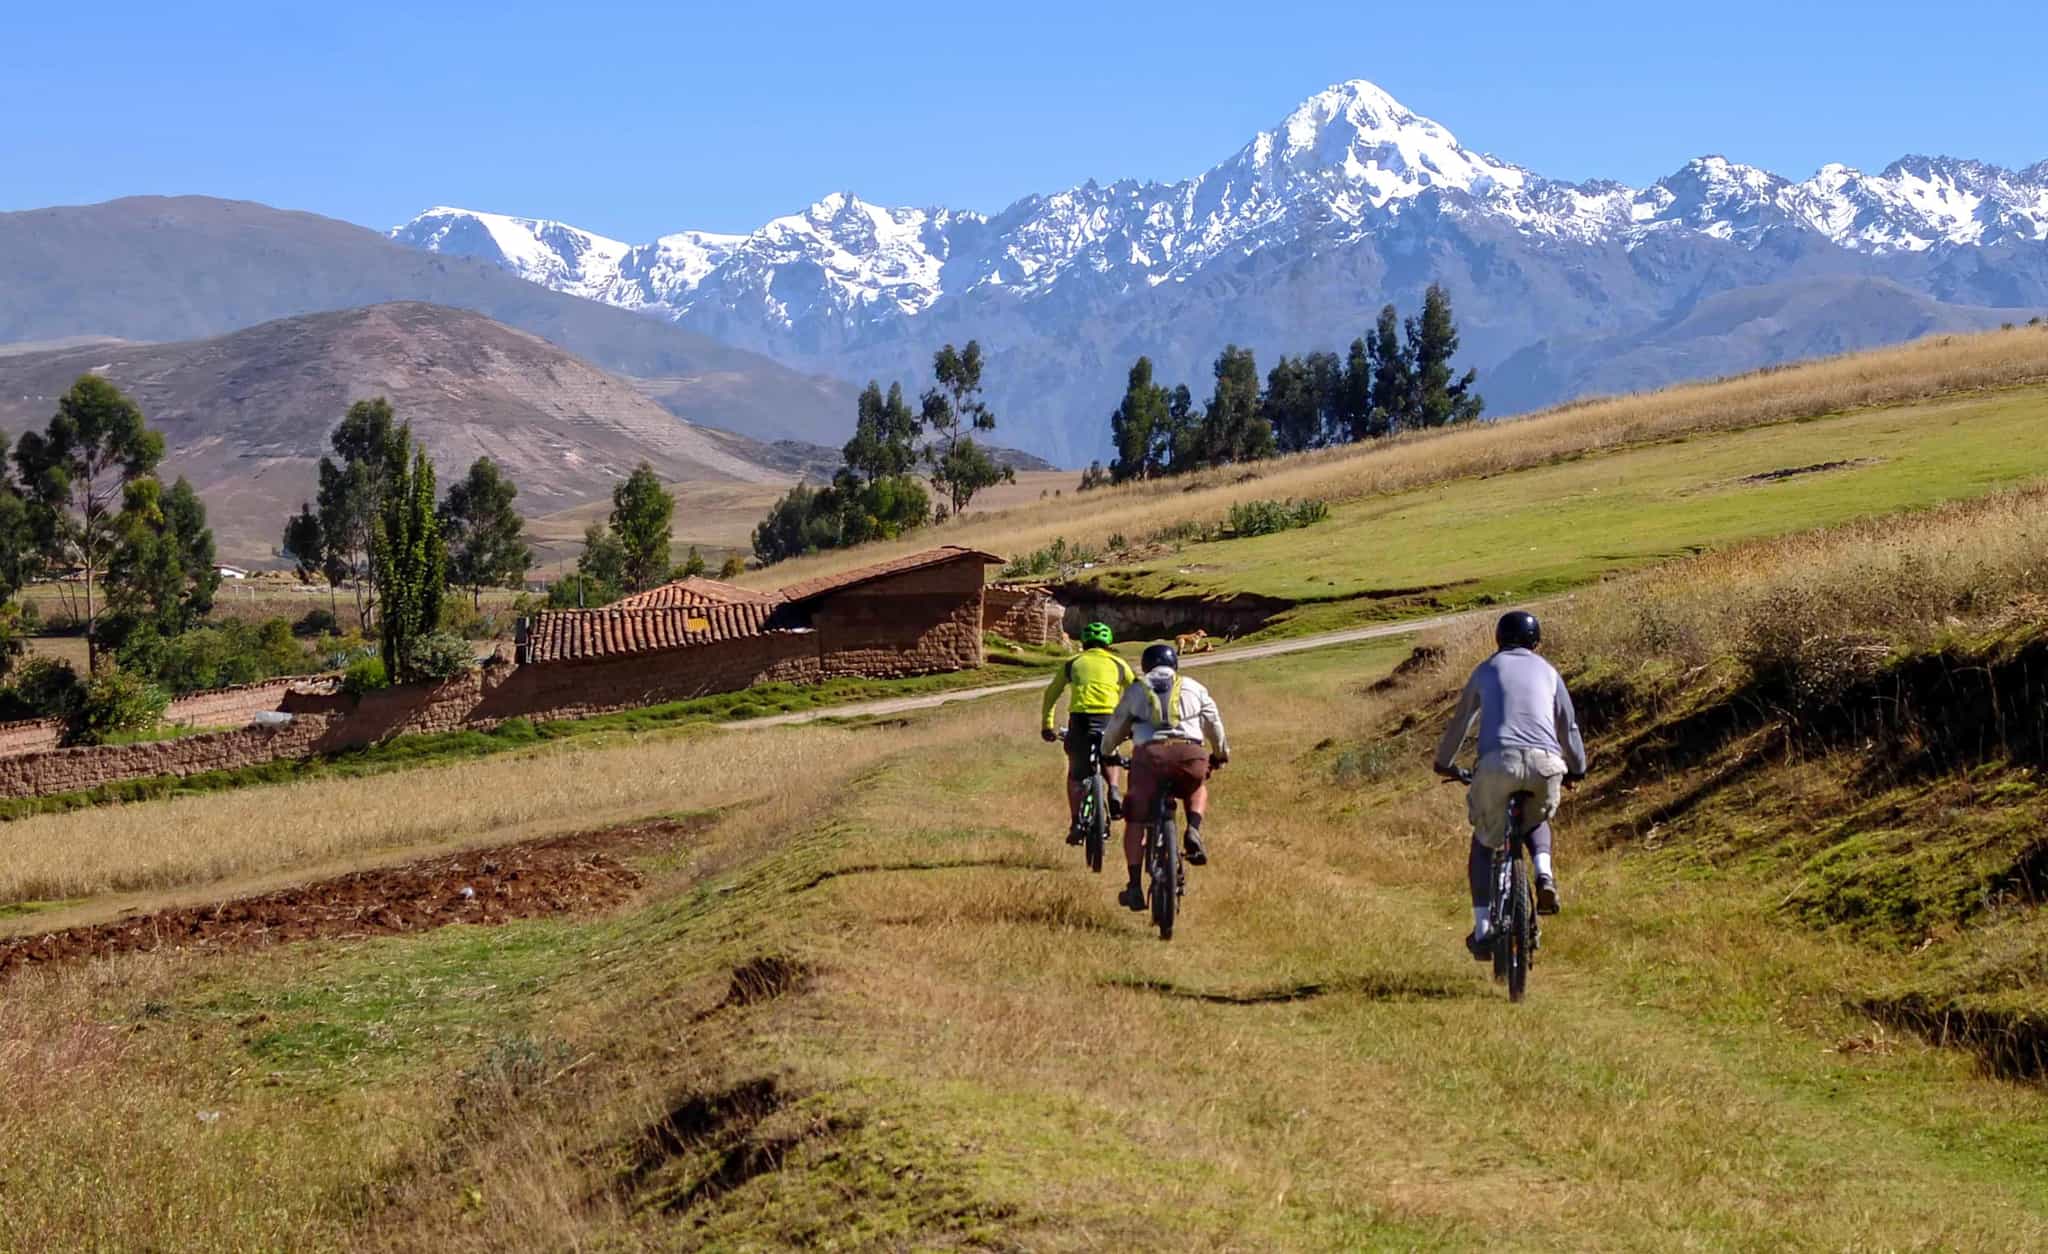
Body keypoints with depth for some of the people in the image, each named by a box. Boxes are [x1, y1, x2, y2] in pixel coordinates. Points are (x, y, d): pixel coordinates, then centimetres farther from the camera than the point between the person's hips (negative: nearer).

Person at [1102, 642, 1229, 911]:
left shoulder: (1135, 690, 23)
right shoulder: (1194, 688, 25)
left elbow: (1115, 728, 29)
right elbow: (1214, 725, 33)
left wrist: (1105, 753, 49)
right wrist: (1221, 755, 51)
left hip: (1151, 753, -1)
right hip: (1190, 753, 1)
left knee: (1135, 821, 10)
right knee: (1198, 788, 34)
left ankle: (1135, 886, 2)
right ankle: (1193, 830, 6)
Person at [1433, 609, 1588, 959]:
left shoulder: (1487, 670, 21)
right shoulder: (1547, 671, 23)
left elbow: (1461, 720, 28)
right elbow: (1568, 726, 29)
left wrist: (1445, 763, 43)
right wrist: (1576, 768, 45)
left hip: (1498, 762, -1)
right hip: (1545, 762, 1)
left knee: (1483, 842, 17)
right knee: (1538, 819, 34)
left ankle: (1482, 930, 8)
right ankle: (1544, 875, 6)